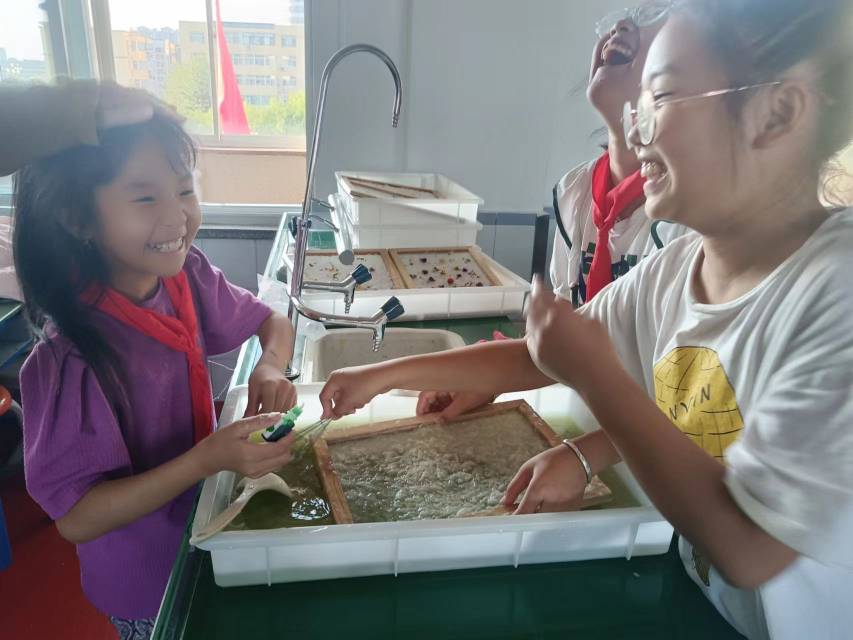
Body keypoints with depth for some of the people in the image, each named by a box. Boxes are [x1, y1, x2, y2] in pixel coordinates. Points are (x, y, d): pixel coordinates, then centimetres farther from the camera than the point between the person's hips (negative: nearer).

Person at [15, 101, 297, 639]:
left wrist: (270, 367, -20)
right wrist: (208, 459, -36)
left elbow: (274, 322, 1)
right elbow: (76, 517, -25)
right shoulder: (70, 360, -31)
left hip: (205, 533, 5)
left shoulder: (188, 277, -15)